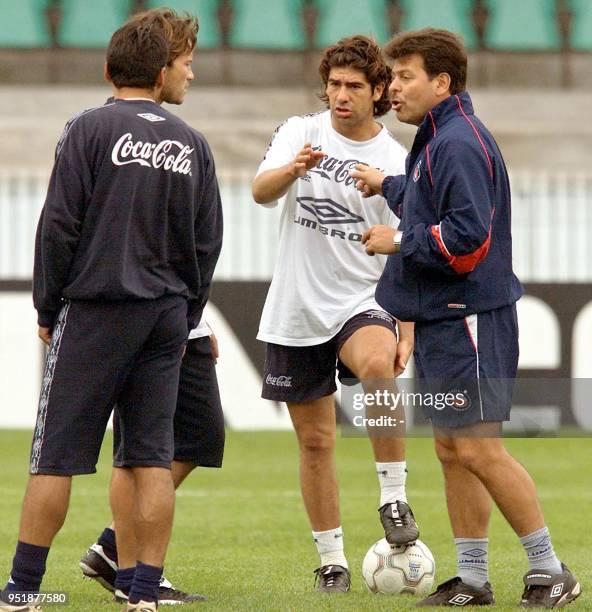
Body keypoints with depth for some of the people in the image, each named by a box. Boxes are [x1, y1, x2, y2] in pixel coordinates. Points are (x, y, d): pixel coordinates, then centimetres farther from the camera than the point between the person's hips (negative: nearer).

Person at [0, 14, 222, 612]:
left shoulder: (90, 129, -5)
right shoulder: (192, 144, 8)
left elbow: (59, 225, -8)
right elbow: (208, 240, 11)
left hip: (96, 310, -4)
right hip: (166, 316, 4)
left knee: (56, 455, -1)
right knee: (152, 456, 5)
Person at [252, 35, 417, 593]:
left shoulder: (396, 164, 0)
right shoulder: (301, 132, 3)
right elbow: (261, 191, -14)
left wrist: (407, 334, -7)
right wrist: (294, 169, -36)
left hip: (362, 303, -2)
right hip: (295, 312, 2)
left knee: (377, 365, -35)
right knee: (315, 441, 6)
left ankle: (393, 495, -22)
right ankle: (331, 560, 17)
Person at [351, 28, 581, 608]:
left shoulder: (460, 143, -17)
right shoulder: (434, 141, 15)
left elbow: (467, 234, -24)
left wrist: (400, 241, -13)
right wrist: (387, 186, 30)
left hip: (470, 320, -10)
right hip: (438, 320, 10)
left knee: (479, 450, -10)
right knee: (451, 451, 11)